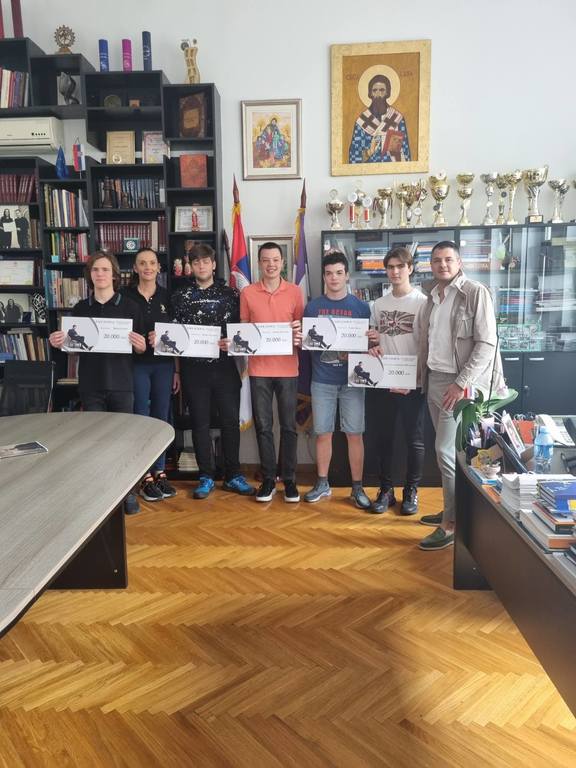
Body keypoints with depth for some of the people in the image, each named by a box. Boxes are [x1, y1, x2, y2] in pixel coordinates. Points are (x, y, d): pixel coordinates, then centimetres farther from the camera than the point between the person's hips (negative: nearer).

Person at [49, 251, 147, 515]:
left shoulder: (129, 307, 0)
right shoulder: (81, 308, 7)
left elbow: (142, 349, 3)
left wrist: (140, 345, -20)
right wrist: (58, 343, -7)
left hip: (121, 383, -2)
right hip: (90, 384, 2)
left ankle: (127, 491, 15)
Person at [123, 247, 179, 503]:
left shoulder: (167, 296, 7)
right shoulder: (125, 295, 0)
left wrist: (177, 370, 6)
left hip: (164, 365, 2)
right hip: (136, 364, -2)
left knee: (161, 419, 7)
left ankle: (160, 472, 18)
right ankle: (145, 476, 10)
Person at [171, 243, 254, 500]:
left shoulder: (230, 294, 4)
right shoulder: (180, 296, 6)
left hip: (224, 366, 0)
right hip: (194, 368, 0)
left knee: (230, 420, 4)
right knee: (200, 423, 6)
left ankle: (233, 476, 17)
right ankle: (206, 477, 18)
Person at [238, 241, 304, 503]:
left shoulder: (295, 292, 3)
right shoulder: (247, 293, 4)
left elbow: (302, 326, 9)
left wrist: (299, 336, -12)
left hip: (287, 368, 0)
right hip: (259, 368, 0)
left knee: (289, 425, 6)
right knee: (263, 426, 6)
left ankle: (289, 480, 17)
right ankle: (268, 479, 18)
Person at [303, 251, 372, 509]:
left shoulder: (361, 307, 3)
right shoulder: (312, 307, 6)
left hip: (351, 379, -1)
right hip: (322, 380, 1)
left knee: (355, 434, 2)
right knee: (323, 433, 8)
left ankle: (357, 488, 13)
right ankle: (322, 483, 22)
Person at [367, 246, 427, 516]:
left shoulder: (422, 302, -5)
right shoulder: (379, 304, 10)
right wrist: (373, 346, -6)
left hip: (413, 382, -4)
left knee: (414, 438, 5)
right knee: (385, 436, 10)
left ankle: (411, 491, 19)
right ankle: (386, 489, 22)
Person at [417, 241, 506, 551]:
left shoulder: (475, 293, -9)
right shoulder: (431, 297, 13)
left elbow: (487, 344, -14)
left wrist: (461, 384, -18)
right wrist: (422, 377, 8)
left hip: (461, 382, -7)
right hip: (434, 380, 7)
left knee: (447, 450, -10)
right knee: (447, 450, 13)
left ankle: (450, 524, 2)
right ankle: (452, 510, 25)